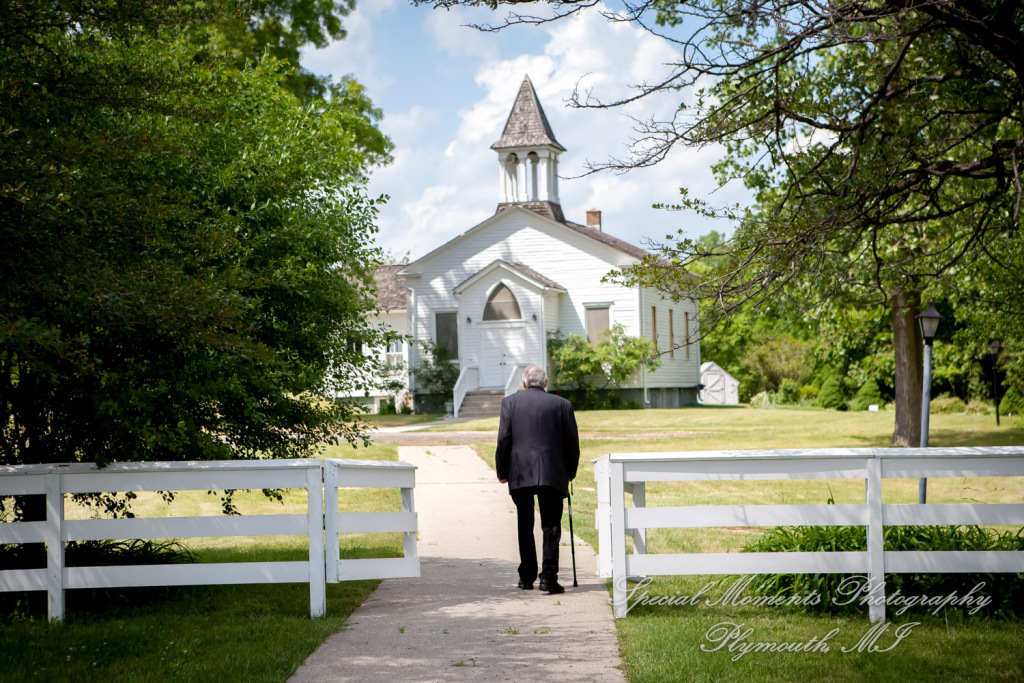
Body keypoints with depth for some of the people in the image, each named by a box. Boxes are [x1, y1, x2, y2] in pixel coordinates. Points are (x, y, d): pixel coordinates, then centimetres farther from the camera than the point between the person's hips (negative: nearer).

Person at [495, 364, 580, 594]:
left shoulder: (510, 402, 4)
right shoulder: (562, 404, 4)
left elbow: (503, 440, -1)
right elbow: (572, 442, 5)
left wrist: (502, 472, 8)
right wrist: (571, 471, 19)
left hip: (519, 473, 1)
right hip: (552, 474, -1)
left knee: (525, 526, 13)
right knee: (551, 525, 1)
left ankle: (527, 577, 17)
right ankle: (549, 576, -11)